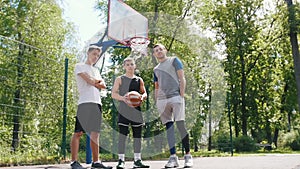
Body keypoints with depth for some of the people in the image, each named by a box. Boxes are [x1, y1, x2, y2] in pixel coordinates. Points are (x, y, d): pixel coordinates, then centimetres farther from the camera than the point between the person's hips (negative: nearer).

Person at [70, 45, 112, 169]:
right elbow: (89, 80, -9)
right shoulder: (79, 66, 8)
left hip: (97, 103, 7)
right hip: (85, 102, -7)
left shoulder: (96, 70, 27)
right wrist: (98, 81, 7)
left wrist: (94, 81, -3)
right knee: (78, 132, -8)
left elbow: (103, 85, 14)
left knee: (95, 133, 6)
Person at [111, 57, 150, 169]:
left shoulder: (139, 80, 14)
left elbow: (144, 93, 17)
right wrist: (122, 98, -21)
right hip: (123, 110, -4)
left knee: (137, 135, 5)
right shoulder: (120, 79, 4)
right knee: (122, 135, -6)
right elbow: (113, 94, -2)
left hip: (136, 110, 4)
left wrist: (142, 97, -7)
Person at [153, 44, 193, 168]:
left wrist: (182, 95, -10)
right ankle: (173, 157, 1)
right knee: (169, 127, 1)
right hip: (162, 100, 5)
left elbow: (182, 78, 1)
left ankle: (188, 155, -2)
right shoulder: (156, 69, 23)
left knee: (181, 125, -11)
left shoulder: (174, 60, 10)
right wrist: (156, 102, 13)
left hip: (175, 97, -4)